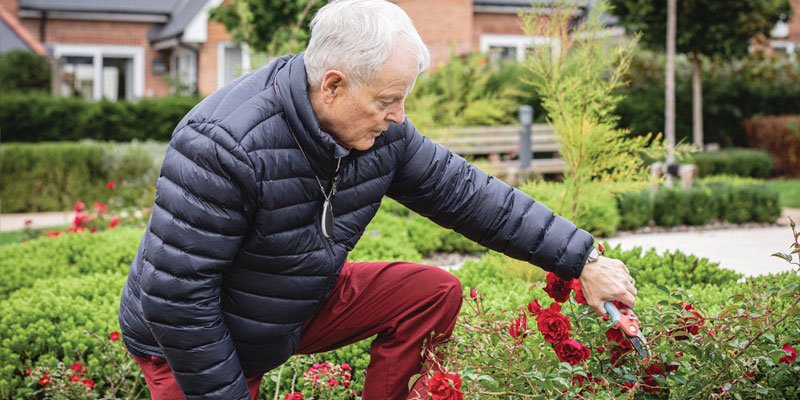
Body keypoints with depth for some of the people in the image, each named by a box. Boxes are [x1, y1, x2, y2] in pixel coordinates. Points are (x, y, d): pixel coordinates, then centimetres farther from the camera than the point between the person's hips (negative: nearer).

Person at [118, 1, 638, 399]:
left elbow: (467, 194, -4)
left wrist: (582, 261, -6)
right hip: (198, 339, -6)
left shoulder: (383, 133, -12)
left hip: (302, 307, 6)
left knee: (435, 292, -6)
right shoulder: (223, 146, -34)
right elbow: (176, 292, -30)